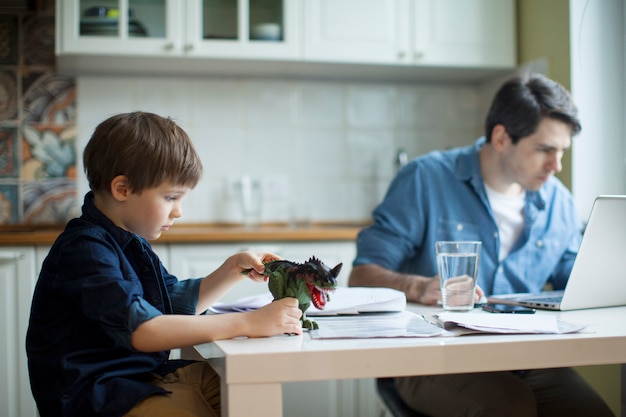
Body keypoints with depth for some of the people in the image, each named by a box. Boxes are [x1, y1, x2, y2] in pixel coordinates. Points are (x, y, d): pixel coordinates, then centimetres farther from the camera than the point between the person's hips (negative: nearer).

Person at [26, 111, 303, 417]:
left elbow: (180, 302, 26)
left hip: (143, 375, 10)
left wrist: (234, 268, 11)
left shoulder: (130, 242, 14)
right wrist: (247, 323, -29)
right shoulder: (84, 249, -19)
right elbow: (142, 330, -30)